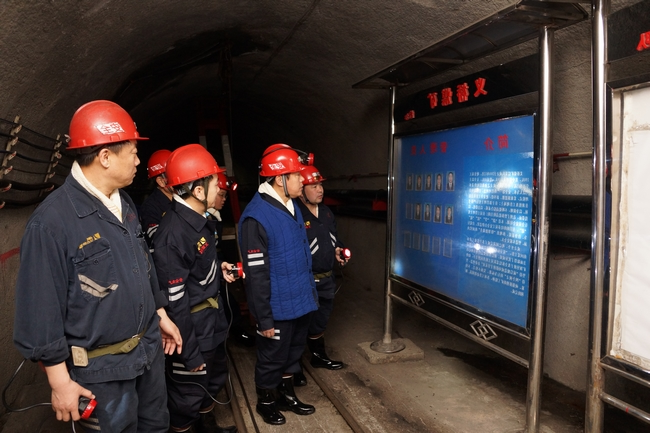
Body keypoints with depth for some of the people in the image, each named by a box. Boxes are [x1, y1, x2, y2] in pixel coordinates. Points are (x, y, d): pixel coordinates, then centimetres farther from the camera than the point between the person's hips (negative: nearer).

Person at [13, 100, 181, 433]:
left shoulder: (124, 204, 4)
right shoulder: (51, 221, -23)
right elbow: (41, 310, -19)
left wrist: (161, 315, 18)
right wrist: (60, 381, -14)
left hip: (149, 348, 8)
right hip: (101, 368, -7)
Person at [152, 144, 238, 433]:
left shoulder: (199, 219, 0)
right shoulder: (172, 235, -29)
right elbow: (174, 303, -25)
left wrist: (218, 267, 4)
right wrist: (190, 353, -19)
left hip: (212, 322, 10)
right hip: (192, 331, -10)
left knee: (215, 377, 28)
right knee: (187, 394, 12)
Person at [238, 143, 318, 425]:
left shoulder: (292, 206, 4)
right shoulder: (256, 217, -22)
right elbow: (256, 275, -21)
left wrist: (311, 291, 15)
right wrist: (264, 319, -17)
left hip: (300, 302, 8)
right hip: (278, 308, -7)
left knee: (293, 352, 23)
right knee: (272, 358, 14)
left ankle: (287, 395, 44)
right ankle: (266, 401, 37)